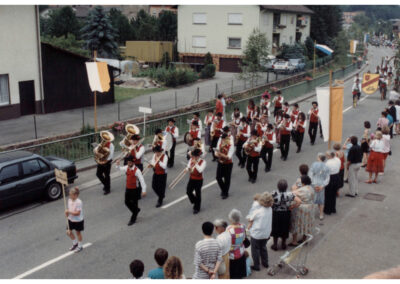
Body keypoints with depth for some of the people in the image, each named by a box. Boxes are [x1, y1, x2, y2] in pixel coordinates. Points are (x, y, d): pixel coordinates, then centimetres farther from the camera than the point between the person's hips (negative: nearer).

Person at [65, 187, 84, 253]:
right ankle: (75, 243, 37)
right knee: (69, 232, 12)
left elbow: (77, 213, -28)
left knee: (78, 233, 10)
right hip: (71, 220, 7)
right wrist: (67, 212, -11)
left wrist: (69, 212, -29)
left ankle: (80, 246, 30)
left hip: (78, 221, -7)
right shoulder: (69, 200, -3)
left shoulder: (78, 202, -26)